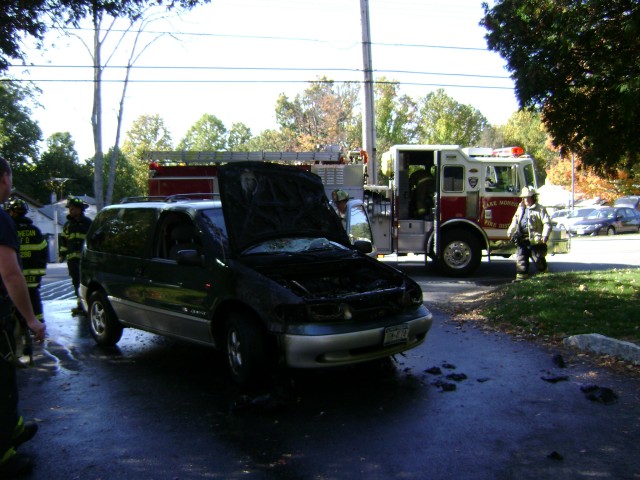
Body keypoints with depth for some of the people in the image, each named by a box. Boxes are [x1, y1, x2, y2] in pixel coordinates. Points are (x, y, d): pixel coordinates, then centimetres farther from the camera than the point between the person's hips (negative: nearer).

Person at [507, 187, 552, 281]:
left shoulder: (540, 209, -4)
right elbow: (515, 222, 24)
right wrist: (510, 232, 15)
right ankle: (521, 276, 7)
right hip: (522, 240, 5)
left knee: (538, 259, 3)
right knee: (520, 259, 2)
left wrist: (545, 235, -21)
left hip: (535, 240, -5)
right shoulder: (520, 209, 15)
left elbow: (547, 223, -10)